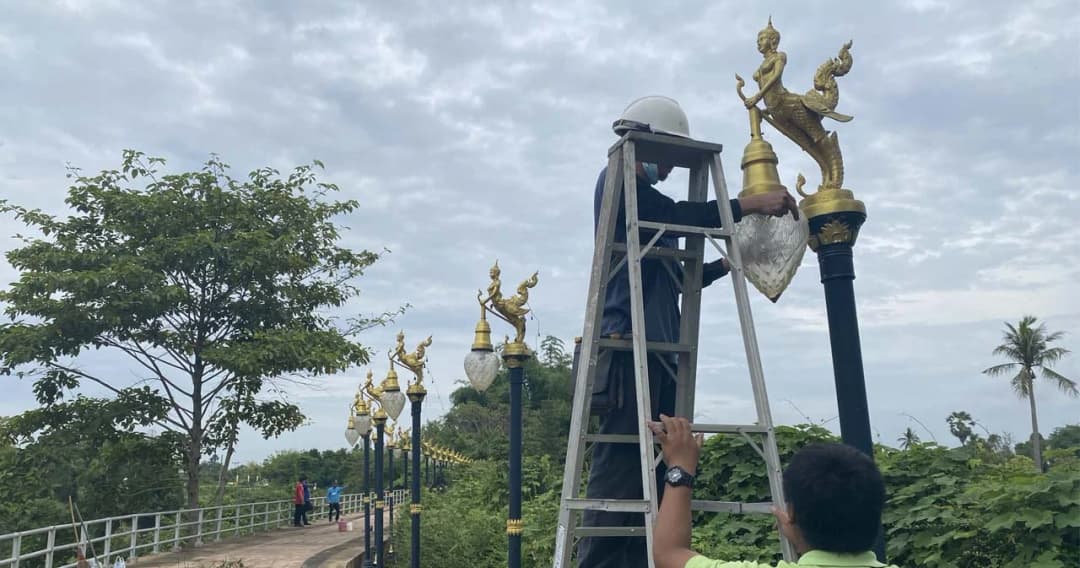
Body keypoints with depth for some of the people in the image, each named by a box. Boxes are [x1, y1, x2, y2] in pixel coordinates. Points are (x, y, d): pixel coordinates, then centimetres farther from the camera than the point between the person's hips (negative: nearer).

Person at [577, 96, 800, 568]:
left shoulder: (646, 198, 27)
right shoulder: (619, 181, 1)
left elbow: (675, 278, 25)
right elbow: (679, 216, -14)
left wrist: (728, 263, 14)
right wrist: (751, 203, -9)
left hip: (658, 350, 9)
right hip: (629, 345, -9)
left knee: (653, 470, 6)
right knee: (619, 468, -11)